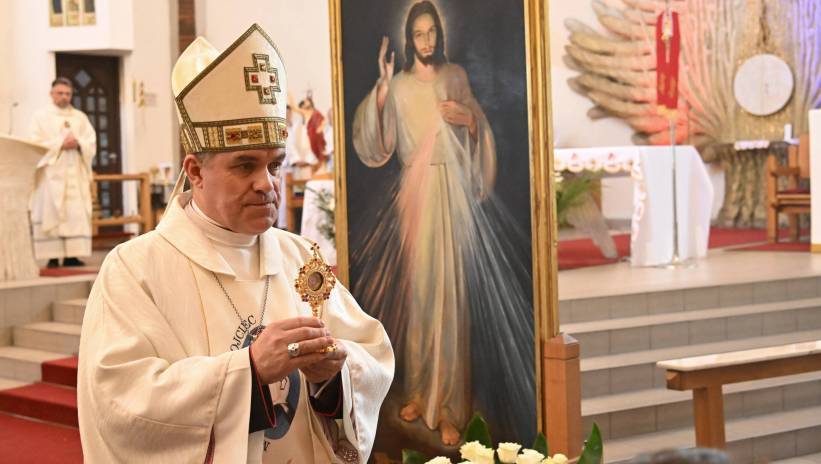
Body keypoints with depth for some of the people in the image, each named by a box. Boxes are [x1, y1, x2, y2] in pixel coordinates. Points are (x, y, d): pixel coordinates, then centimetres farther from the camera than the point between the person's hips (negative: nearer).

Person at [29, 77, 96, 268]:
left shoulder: (80, 117, 16)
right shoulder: (41, 116, 6)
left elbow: (91, 142, 8)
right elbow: (37, 143, -5)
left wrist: (78, 143, -13)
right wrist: (61, 145, -14)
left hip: (76, 173, 3)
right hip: (51, 173, -3)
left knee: (77, 214, -5)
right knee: (51, 213, -8)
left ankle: (72, 255, -6)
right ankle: (53, 257, -9)